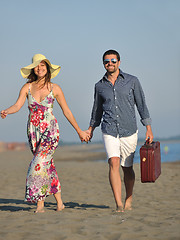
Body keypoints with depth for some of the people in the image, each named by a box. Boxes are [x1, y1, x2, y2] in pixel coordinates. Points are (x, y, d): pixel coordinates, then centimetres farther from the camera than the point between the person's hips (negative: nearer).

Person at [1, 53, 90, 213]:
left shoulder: (55, 89, 0)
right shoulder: (27, 87, 4)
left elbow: (67, 111, 5)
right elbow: (17, 106, -8)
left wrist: (79, 131, 8)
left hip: (50, 130, -3)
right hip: (33, 131, 3)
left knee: (40, 163, -18)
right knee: (48, 165, 7)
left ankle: (40, 204, -12)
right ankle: (59, 202, 16)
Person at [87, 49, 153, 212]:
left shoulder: (132, 81, 1)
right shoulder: (100, 86, 7)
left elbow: (141, 104, 3)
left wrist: (148, 128, -1)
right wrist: (91, 129, 21)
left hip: (129, 131, 0)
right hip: (109, 131, 1)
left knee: (127, 168, 9)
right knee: (114, 163, -19)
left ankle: (129, 200, 30)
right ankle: (118, 204, -21)